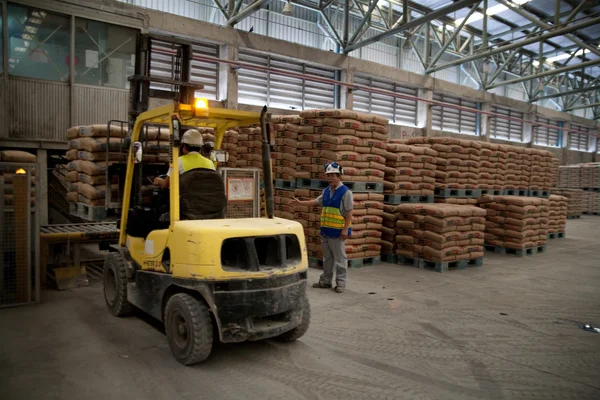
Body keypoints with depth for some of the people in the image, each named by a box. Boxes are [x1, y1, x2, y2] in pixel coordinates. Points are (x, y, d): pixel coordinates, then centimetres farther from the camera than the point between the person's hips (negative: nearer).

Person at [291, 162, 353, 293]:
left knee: (340, 258, 2)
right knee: (327, 257, 16)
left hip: (337, 231, -7)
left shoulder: (345, 192, -12)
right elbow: (316, 202, 23)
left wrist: (345, 229, -18)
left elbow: (349, 212, -14)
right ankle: (325, 281, 27)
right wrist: (300, 203, 21)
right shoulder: (326, 191, 10)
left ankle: (340, 282, 12)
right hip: (325, 230, 7)